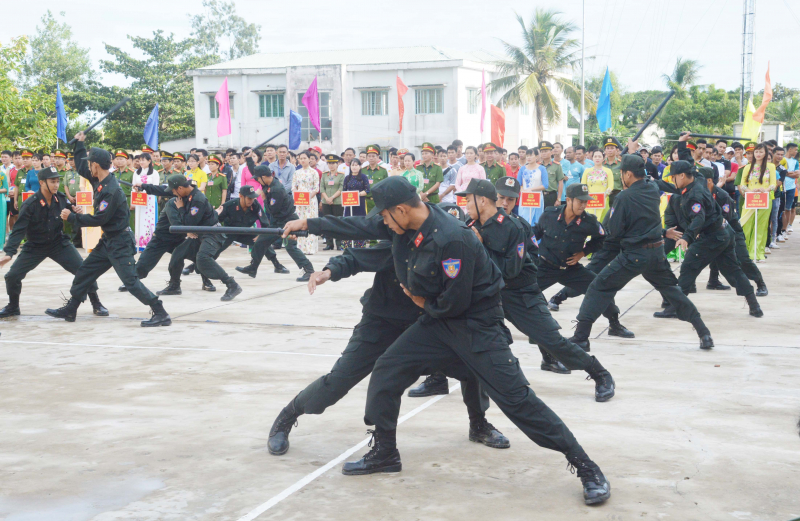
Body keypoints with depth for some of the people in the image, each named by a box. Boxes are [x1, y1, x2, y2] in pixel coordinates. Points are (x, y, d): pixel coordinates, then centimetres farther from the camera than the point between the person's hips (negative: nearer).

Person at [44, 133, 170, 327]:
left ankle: (161, 314, -14)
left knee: (130, 281, -14)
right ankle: (69, 310, 29)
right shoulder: (99, 181, 4)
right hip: (108, 240, 10)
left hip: (120, 243, -10)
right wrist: (78, 144, 18)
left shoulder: (111, 191, -23)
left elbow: (99, 219, -22)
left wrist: (72, 217, -14)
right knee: (84, 272, 17)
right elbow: (81, 168, 21)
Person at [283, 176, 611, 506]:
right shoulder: (405, 223, -5)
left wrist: (423, 303, -7)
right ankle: (384, 454, 22)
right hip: (437, 320, 8)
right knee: (385, 373, 3)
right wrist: (308, 225, 10)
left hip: (476, 325, -8)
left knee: (516, 398, -12)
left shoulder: (452, 239, -30)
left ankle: (585, 467, -4)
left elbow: (454, 303, -27)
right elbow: (360, 227, 8)